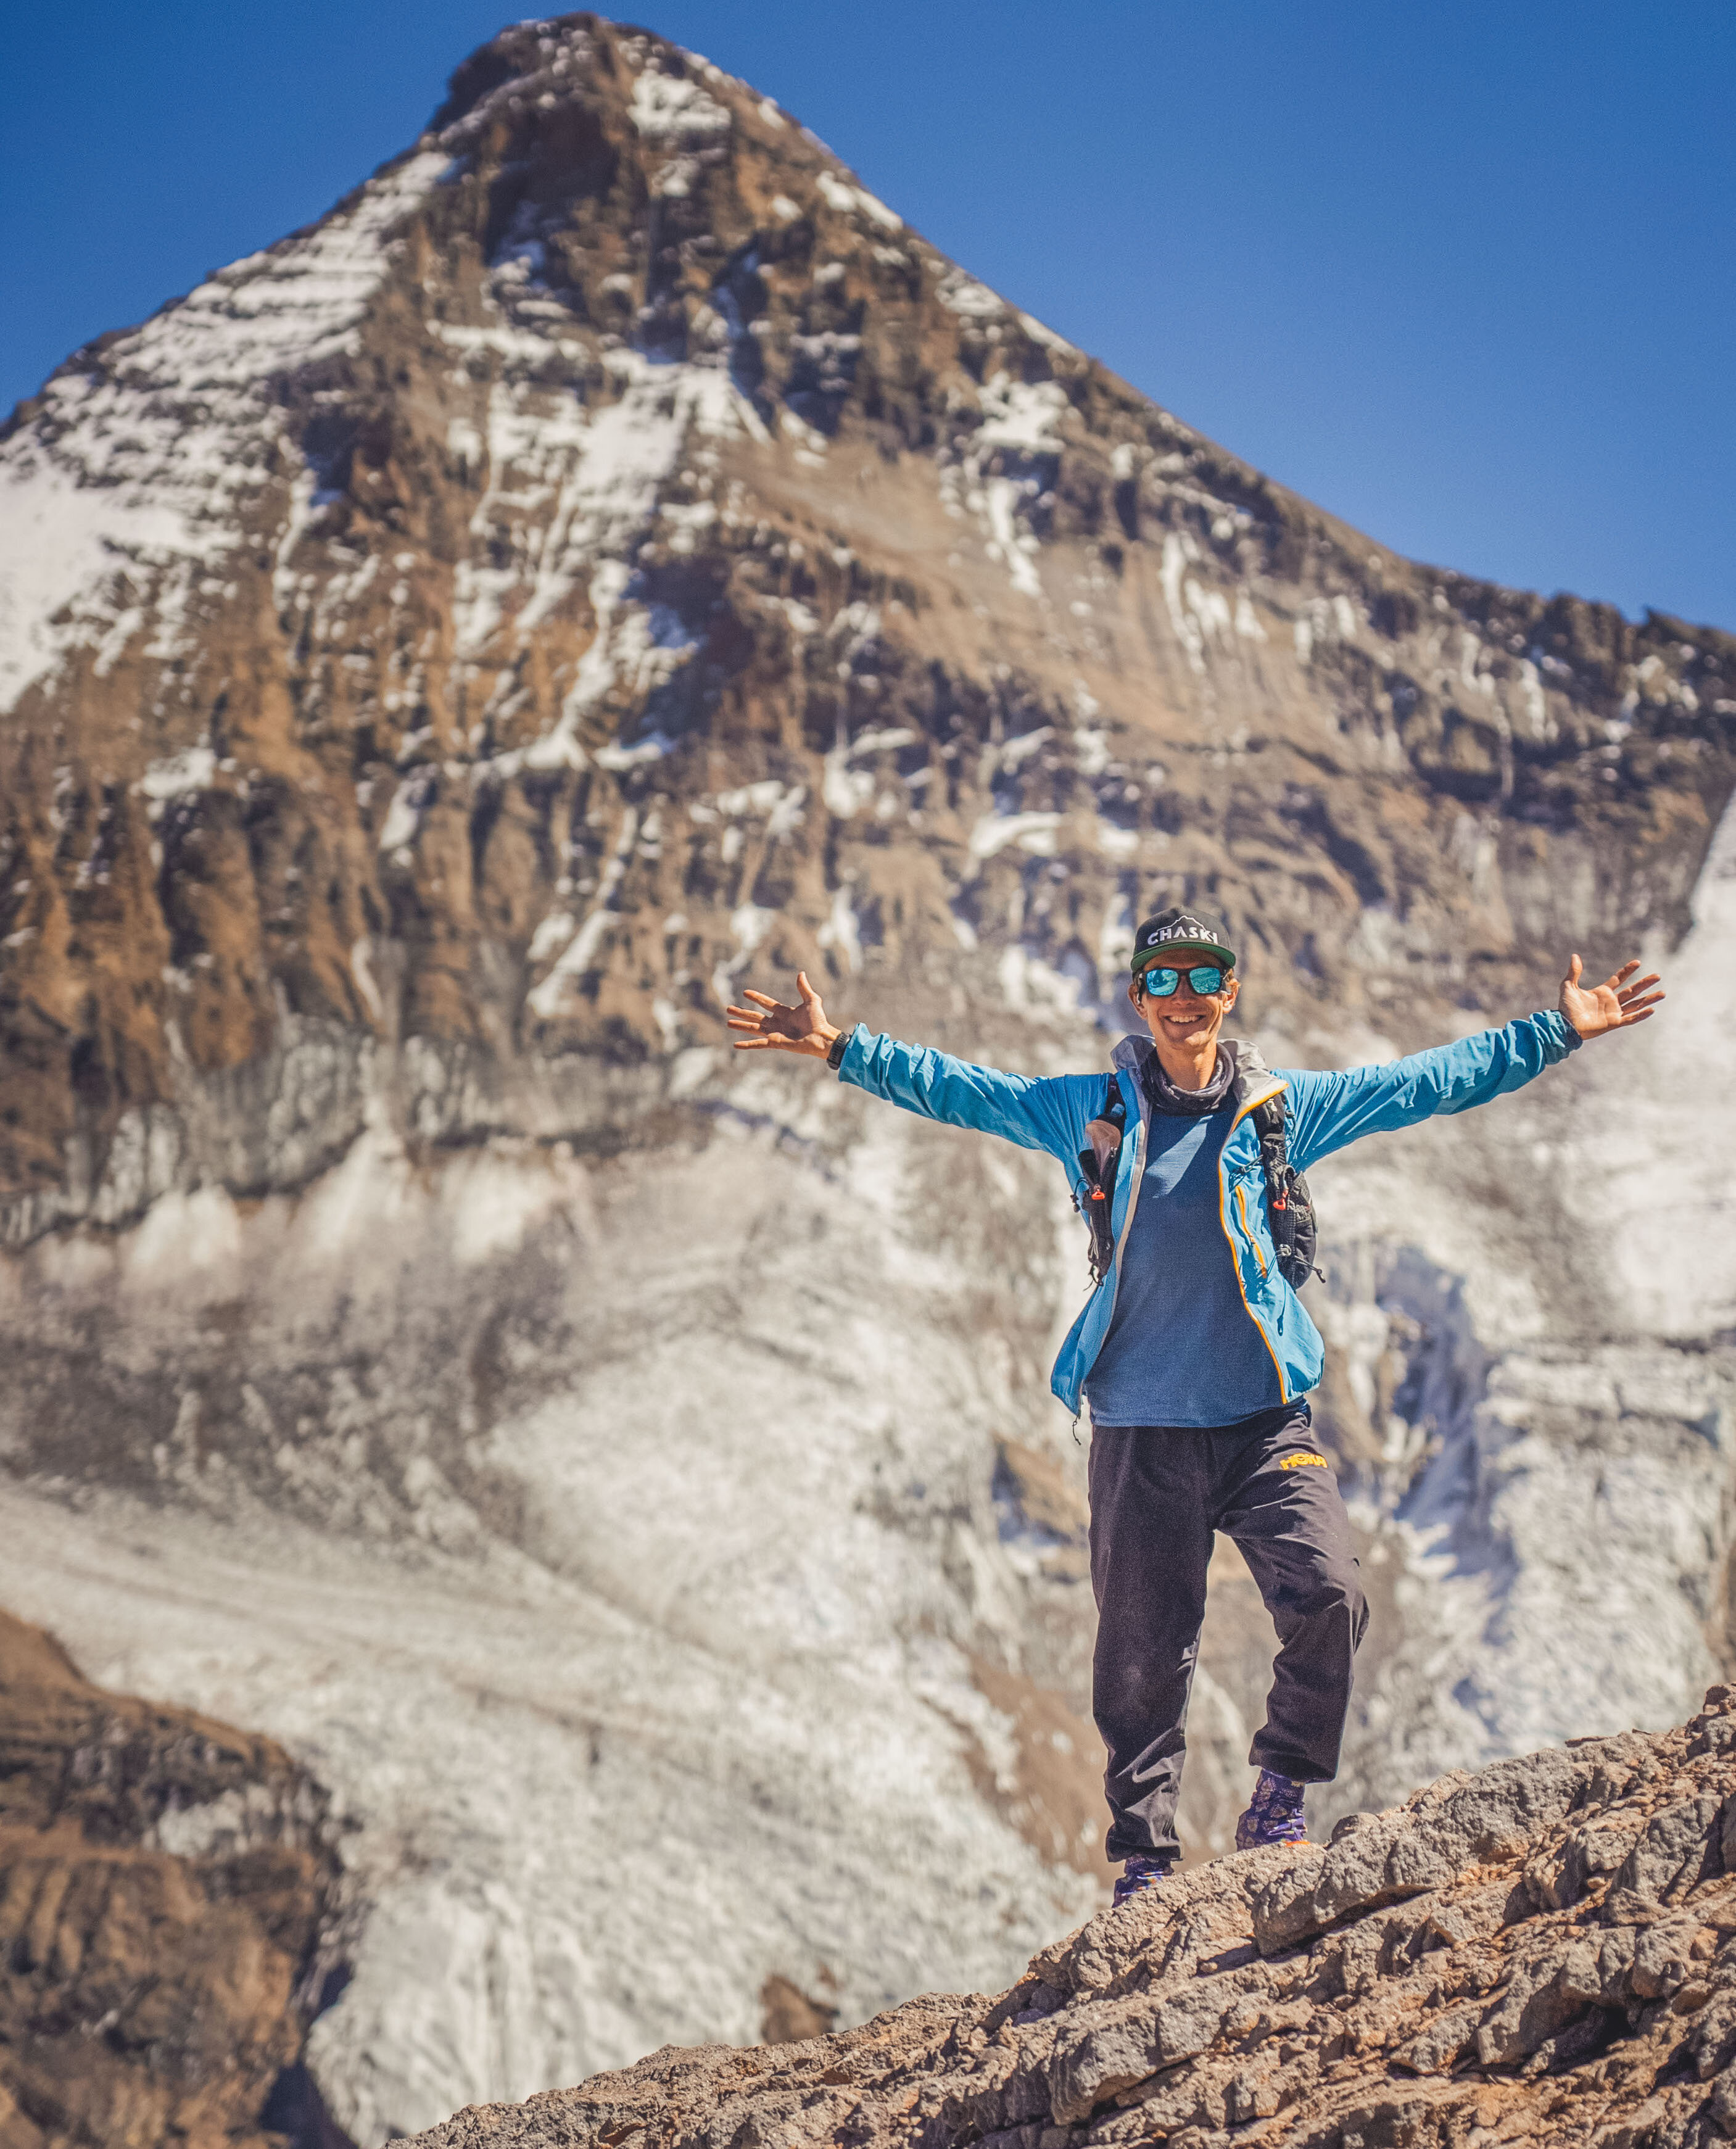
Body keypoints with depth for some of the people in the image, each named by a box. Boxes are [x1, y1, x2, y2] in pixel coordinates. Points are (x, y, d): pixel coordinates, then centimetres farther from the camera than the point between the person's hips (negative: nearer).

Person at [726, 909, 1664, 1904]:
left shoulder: (1284, 1108, 7)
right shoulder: (1091, 1110, 7)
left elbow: (1431, 1081, 10)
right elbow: (957, 1089, 11)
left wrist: (1559, 1033, 8)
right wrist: (841, 1047, 5)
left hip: (1266, 1420, 0)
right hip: (1141, 1431, 0)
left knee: (1331, 1597, -17)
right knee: (1144, 1652, 3)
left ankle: (1279, 1802, 4)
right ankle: (1144, 1859, 17)